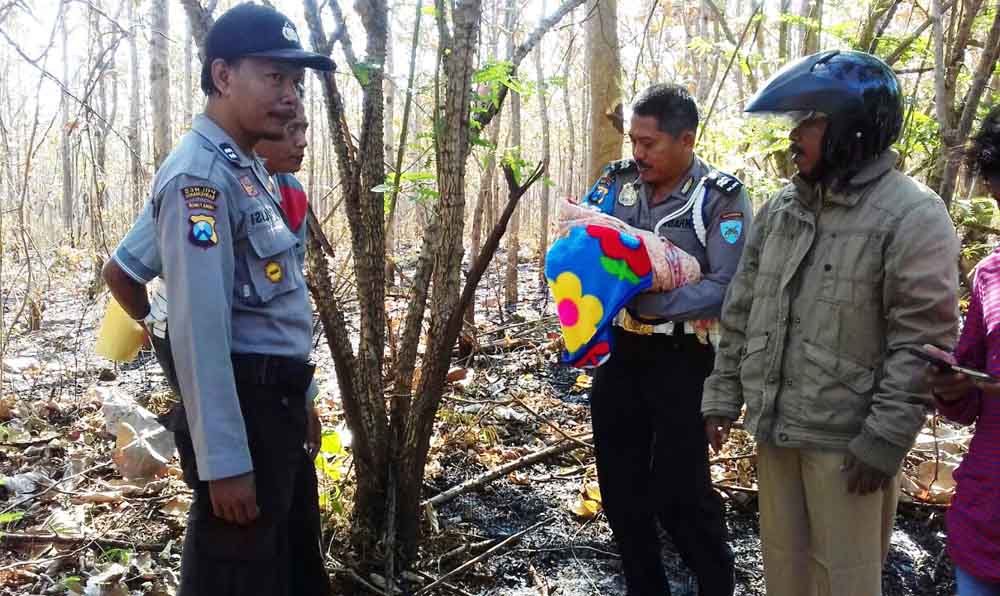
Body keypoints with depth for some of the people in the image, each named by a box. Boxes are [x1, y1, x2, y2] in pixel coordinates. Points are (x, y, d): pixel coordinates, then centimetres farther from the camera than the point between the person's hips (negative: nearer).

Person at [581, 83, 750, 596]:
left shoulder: (722, 198, -11)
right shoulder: (617, 181, 2)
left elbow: (727, 287, -18)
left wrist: (645, 303, -26)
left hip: (683, 360, -5)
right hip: (618, 352, 5)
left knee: (679, 491, 2)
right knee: (620, 483, 14)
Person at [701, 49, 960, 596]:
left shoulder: (912, 216, -12)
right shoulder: (779, 208, 9)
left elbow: (922, 342, -15)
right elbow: (741, 311, 12)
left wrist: (885, 441, -18)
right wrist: (723, 396, 10)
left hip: (847, 441, -6)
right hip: (774, 427, 6)